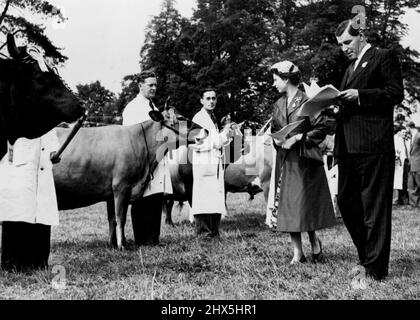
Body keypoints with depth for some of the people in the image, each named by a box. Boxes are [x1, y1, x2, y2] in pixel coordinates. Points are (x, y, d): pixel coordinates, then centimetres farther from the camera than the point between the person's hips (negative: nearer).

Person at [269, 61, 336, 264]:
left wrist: (298, 137, -16)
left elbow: (321, 129, -10)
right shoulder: (278, 105, 12)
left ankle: (315, 244, 17)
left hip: (304, 161, -6)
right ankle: (297, 253, 7)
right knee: (287, 206, 2)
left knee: (305, 204, -6)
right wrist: (278, 140, 0)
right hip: (285, 162, 6)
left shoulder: (307, 102, -7)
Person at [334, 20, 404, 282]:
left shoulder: (384, 57, 2)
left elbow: (396, 93, -8)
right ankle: (367, 256, 21)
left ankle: (375, 269, 1)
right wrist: (339, 100, 8)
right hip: (349, 147, 9)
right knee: (347, 201, 9)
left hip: (373, 145, -8)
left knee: (374, 207, -4)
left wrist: (359, 95, -14)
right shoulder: (351, 68, 26)